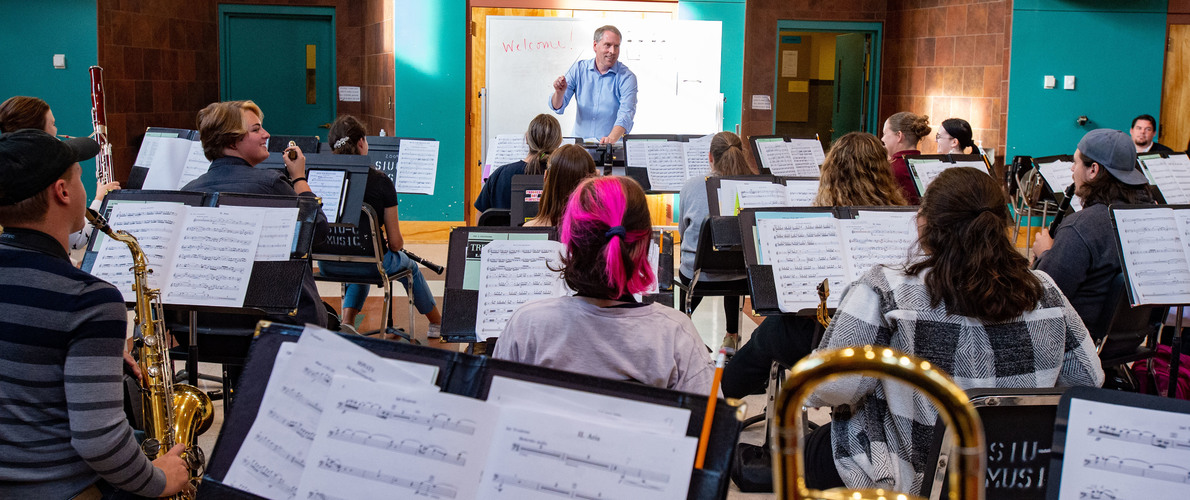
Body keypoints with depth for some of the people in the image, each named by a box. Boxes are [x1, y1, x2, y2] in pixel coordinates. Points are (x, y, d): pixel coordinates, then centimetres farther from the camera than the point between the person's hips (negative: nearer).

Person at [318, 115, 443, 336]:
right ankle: (439, 324, 48)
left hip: (327, 264, 3)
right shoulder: (380, 182, -13)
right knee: (410, 267, 31)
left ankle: (347, 321, 25)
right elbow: (395, 243, -10)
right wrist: (394, 244, 14)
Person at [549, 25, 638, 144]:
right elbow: (557, 107, 5)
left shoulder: (627, 77, -2)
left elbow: (626, 114, -15)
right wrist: (559, 93, -18)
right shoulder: (578, 68, 6)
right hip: (579, 143, 2)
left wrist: (611, 138, -33)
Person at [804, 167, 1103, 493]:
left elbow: (827, 387, -21)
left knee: (811, 446, 26)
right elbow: (1089, 379, 4)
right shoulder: (1043, 293, -8)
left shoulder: (885, 291, -21)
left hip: (915, 484, -5)